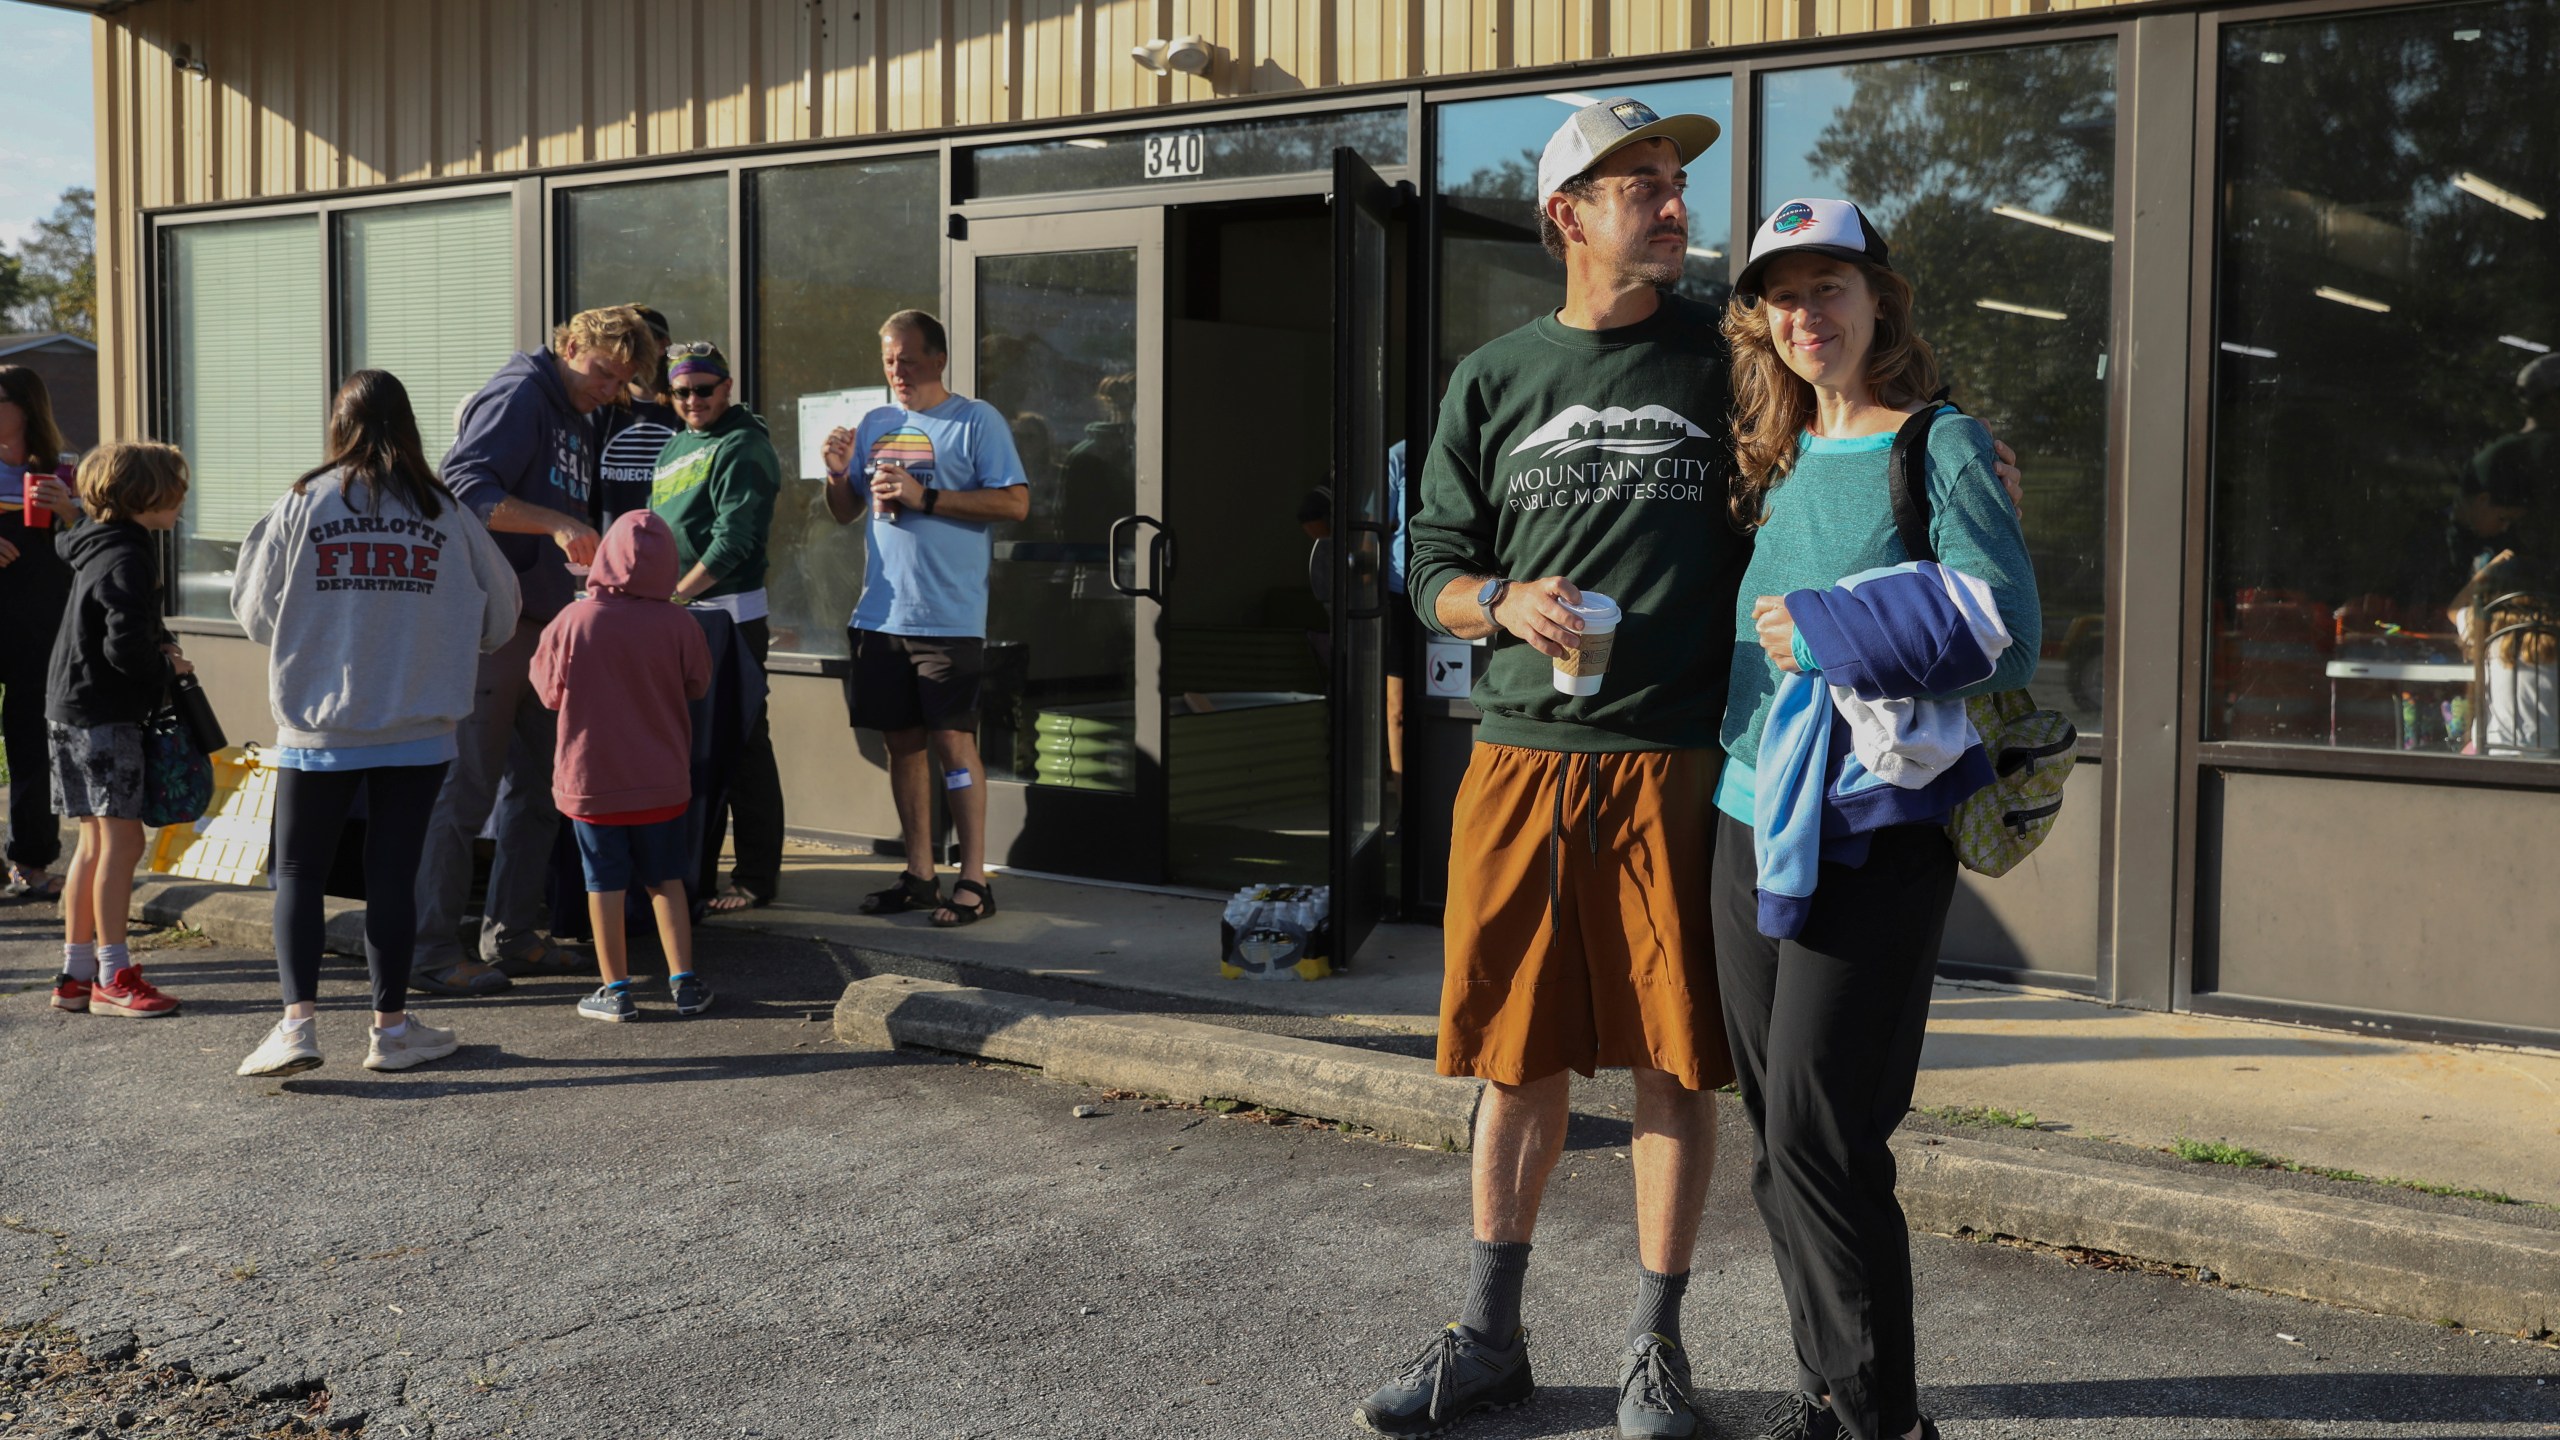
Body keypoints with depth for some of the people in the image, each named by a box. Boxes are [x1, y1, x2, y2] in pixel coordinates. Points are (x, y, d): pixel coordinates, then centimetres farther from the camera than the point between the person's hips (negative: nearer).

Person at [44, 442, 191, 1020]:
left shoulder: (102, 548, 15)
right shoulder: (126, 559, -17)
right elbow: (125, 648, -24)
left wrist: (159, 649, 5)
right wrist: (168, 669, -7)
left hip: (73, 710, 10)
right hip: (103, 716, -10)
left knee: (97, 843, 13)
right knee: (121, 841, -6)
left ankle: (76, 974, 18)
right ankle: (113, 978, -1)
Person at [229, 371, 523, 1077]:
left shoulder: (301, 504, -5)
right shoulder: (444, 512, -1)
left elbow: (255, 614, 2)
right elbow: (499, 616, 6)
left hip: (318, 732, -1)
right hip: (418, 729, 1)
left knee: (299, 872, 9)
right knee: (392, 873, 8)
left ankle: (298, 1020, -3)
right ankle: (392, 1026, 16)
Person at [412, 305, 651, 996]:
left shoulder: (579, 428, 20)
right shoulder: (518, 396, -9)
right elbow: (464, 486, -23)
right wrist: (555, 523, -30)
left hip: (541, 622, 10)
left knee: (536, 785, 13)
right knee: (465, 786, -6)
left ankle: (511, 934, 23)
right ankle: (430, 951, -1)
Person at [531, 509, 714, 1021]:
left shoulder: (572, 622, -12)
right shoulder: (678, 625, -10)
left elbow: (549, 691, -1)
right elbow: (698, 686, 5)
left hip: (591, 781, -1)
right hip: (662, 783, 1)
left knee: (605, 884, 7)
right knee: (667, 880, 13)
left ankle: (615, 990, 10)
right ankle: (684, 982, 13)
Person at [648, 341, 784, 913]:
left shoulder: (741, 448, -9)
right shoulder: (676, 447, 18)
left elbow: (735, 538, -19)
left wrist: (677, 593, -21)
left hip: (730, 615, -9)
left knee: (742, 746, -4)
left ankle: (756, 876, 2)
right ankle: (695, 870, 21)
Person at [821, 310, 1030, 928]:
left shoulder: (976, 420, -3)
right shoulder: (875, 425, 15)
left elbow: (1015, 503, -11)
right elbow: (845, 513, 21)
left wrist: (925, 496, -16)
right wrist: (837, 473, -1)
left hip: (949, 617, -6)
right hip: (881, 615, 6)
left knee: (952, 739, -7)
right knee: (902, 740, 9)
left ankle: (973, 879, 0)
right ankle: (919, 874, 18)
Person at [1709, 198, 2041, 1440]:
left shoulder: (1942, 449, -3)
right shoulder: (1776, 462, 16)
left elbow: (2006, 631, -13)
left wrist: (1825, 631, -14)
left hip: (1874, 834, -6)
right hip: (1752, 824, 6)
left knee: (1819, 1134, -9)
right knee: (1778, 1137, 9)